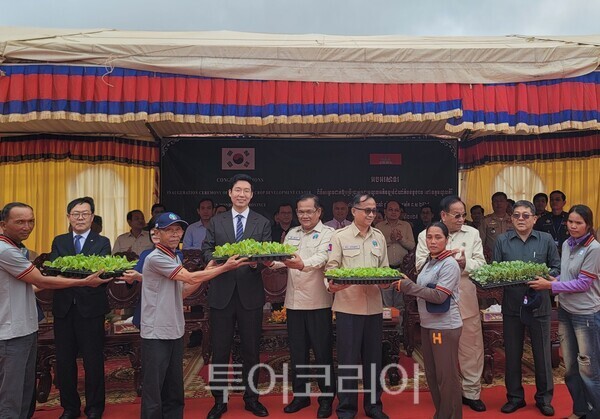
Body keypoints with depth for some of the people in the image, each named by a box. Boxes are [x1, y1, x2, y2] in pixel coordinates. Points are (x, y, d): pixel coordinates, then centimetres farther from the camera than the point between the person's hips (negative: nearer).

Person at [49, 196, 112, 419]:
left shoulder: (102, 242, 0)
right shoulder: (59, 241, 10)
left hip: (91, 308, -3)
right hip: (63, 308, 3)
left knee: (93, 360, 5)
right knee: (64, 360, 12)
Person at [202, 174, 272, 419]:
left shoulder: (263, 223, 6)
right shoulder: (216, 222, 9)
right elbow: (206, 250, 4)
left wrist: (256, 262, -22)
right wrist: (215, 259, -18)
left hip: (250, 293, 0)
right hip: (221, 293, 1)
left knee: (251, 350, 10)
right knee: (220, 350, 8)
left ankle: (251, 398, 27)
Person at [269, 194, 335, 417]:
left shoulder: (328, 233, -4)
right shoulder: (292, 233, 14)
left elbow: (321, 258, -22)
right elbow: (283, 258, 7)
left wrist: (303, 264, -41)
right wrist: (272, 262, -15)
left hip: (318, 302, -5)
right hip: (294, 301, 5)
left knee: (322, 352, 5)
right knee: (297, 351, 14)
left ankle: (326, 398, 20)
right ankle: (300, 395, 29)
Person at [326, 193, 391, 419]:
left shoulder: (379, 237, 11)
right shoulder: (340, 236, -2)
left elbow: (384, 268, 15)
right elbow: (331, 267, -5)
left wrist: (385, 281, -5)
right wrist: (332, 285, -24)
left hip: (374, 305, 4)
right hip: (348, 305, -4)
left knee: (373, 357, 13)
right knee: (348, 358, 3)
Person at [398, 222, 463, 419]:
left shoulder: (449, 264, -14)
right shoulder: (429, 262, 10)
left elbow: (439, 296, -21)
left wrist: (408, 286, -22)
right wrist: (405, 284, -5)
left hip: (445, 326, -8)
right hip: (427, 324, 8)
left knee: (447, 375, 2)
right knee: (431, 374, 16)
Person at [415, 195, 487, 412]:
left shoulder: (472, 233, 6)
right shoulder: (426, 235, 0)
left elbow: (481, 264, 0)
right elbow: (420, 264, -8)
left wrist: (465, 263, -19)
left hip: (466, 301, 2)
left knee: (471, 348, 8)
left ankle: (471, 392, 25)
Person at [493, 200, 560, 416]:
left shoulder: (546, 240, 2)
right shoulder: (502, 240, 4)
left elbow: (556, 268, 3)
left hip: (539, 305, -1)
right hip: (511, 306, 1)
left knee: (542, 353, 9)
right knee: (512, 354, 11)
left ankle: (544, 398, 27)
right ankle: (515, 397, 26)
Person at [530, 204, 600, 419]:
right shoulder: (566, 244, 5)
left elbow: (583, 284, -17)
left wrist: (550, 286, -16)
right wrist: (554, 280, -3)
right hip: (565, 310, 7)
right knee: (570, 366, 15)